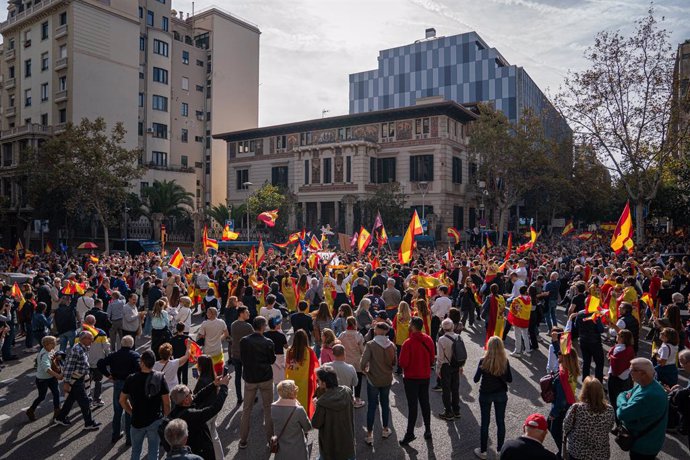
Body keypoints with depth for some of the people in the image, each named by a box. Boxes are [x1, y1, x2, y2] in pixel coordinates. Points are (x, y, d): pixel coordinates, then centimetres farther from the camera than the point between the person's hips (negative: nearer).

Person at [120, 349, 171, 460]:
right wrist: (165, 417, 5)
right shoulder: (160, 378, -14)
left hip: (137, 421, 1)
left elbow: (122, 400, 0)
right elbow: (167, 403, -11)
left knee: (136, 451, 20)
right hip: (156, 421, -1)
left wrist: (132, 412, 13)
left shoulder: (131, 379, -11)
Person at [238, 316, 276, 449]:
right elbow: (272, 360, -3)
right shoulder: (268, 342, -14)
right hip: (266, 378, -2)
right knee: (268, 408, 12)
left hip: (249, 378, 2)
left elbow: (242, 358, 3)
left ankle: (243, 440, 16)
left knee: (246, 409, 12)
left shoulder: (244, 341, -8)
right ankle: (270, 437, 18)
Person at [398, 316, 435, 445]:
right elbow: (432, 359, 4)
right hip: (425, 376, 5)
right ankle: (428, 430, 25)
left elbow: (403, 363, -20)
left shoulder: (408, 343, -23)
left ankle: (410, 433, 8)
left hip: (411, 378, -5)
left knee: (412, 405, 1)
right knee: (425, 403, 16)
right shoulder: (428, 340, -4)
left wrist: (405, 370, 1)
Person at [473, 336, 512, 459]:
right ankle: (500, 449, 28)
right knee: (500, 421, 16)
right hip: (501, 394, 2)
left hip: (485, 394, -1)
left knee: (485, 422, 10)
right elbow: (509, 379, -3)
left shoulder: (483, 361, -18)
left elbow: (476, 379, -11)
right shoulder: (505, 361, -12)